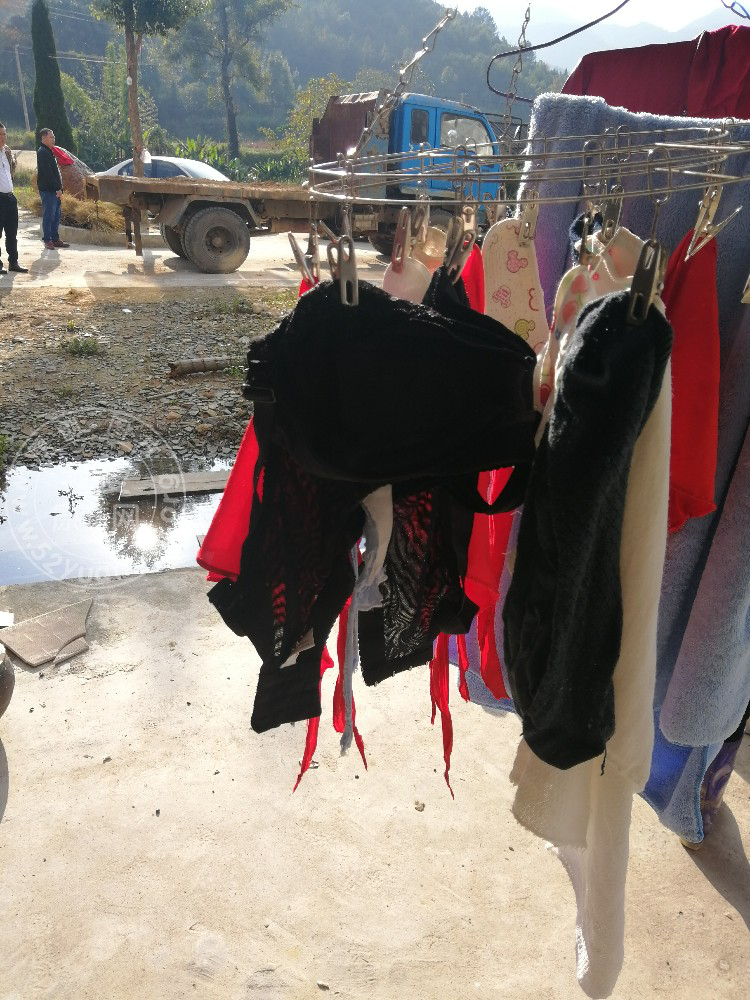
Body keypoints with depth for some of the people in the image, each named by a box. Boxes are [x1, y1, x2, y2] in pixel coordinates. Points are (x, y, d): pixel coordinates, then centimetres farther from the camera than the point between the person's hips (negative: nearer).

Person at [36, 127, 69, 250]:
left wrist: (59, 188, 12)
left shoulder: (49, 152, 20)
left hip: (54, 190, 9)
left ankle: (55, 239, 16)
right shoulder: (42, 152, -11)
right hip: (47, 190, -9)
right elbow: (47, 173, -19)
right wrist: (58, 188, -20)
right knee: (48, 216, -6)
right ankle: (47, 240, -1)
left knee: (56, 216, 11)